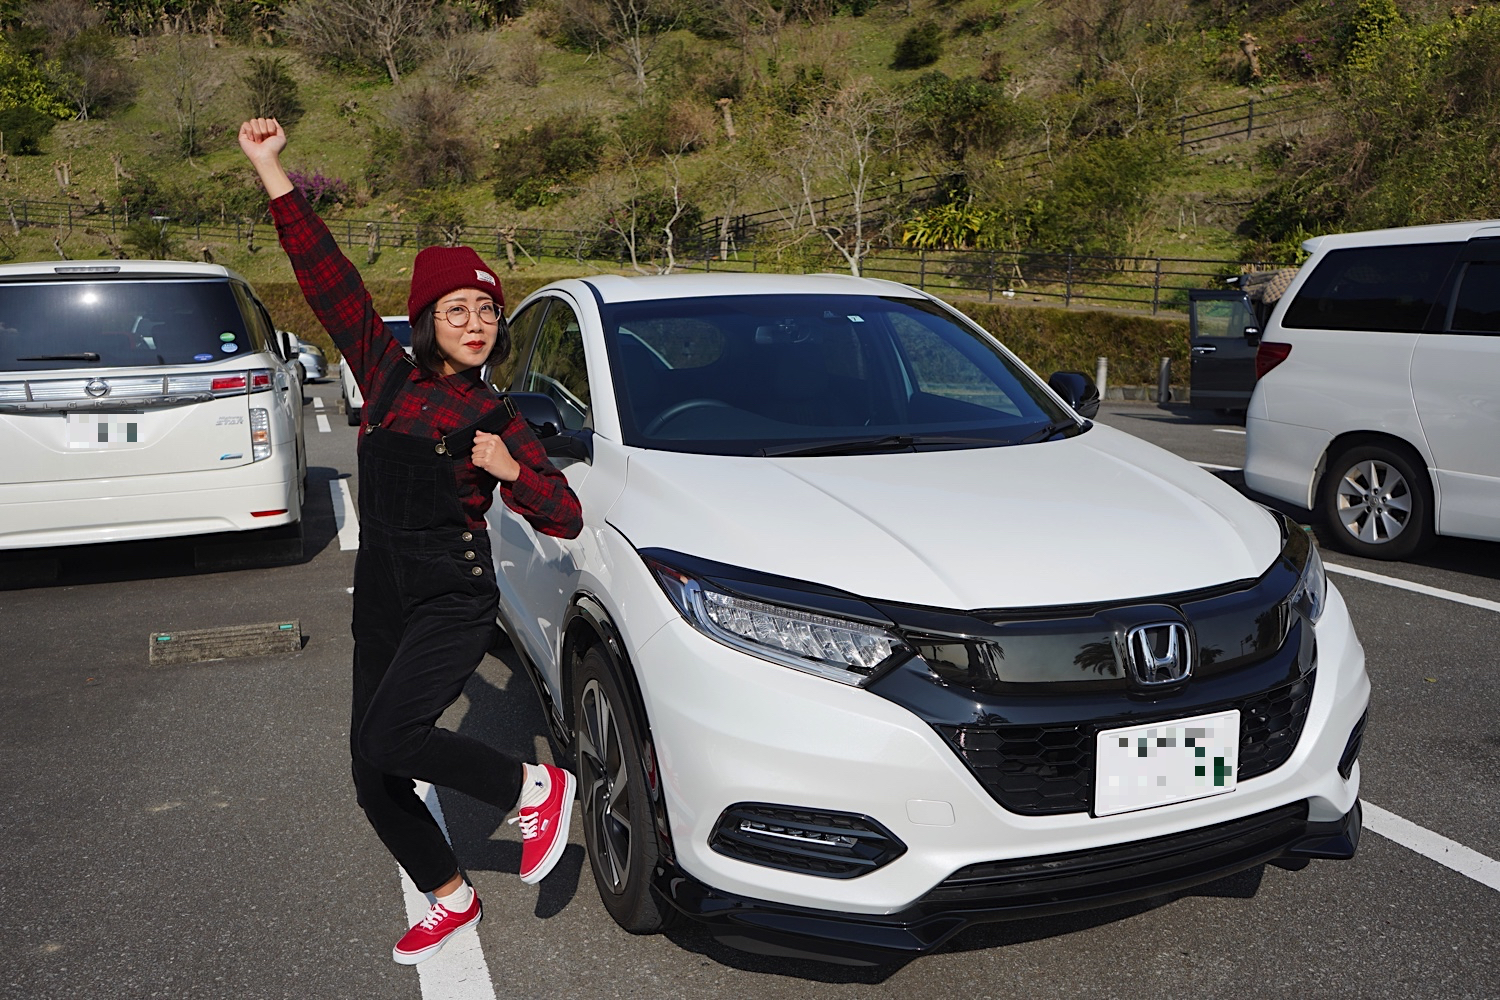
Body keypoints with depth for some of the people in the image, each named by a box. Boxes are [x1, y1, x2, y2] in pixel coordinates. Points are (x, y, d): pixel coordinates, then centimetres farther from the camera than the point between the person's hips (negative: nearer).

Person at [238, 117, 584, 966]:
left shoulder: (497, 420, -2)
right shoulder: (389, 375, 4)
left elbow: (566, 519, -2)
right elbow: (328, 276, 1)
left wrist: (509, 469, -19)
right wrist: (272, 172, -2)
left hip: (455, 602, -4)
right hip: (382, 603, 5)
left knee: (387, 742, -26)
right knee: (375, 784, 9)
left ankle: (537, 790, -6)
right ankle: (451, 900, 31)